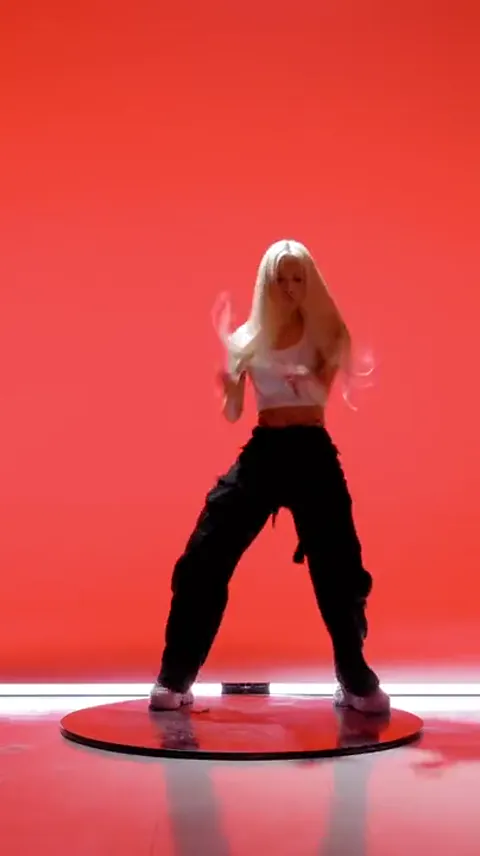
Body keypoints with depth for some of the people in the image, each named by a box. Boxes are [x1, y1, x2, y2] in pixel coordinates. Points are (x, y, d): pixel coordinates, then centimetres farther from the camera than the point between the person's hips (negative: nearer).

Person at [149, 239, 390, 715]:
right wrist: (224, 372, -17)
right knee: (203, 560, -6)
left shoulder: (325, 333, 3)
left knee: (337, 568, -1)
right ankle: (174, 679, 5)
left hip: (312, 452, -1)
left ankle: (357, 683, 18)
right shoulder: (248, 337, 6)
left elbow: (321, 394, -12)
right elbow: (232, 412, 4)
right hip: (262, 451, 2)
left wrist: (301, 378, -35)